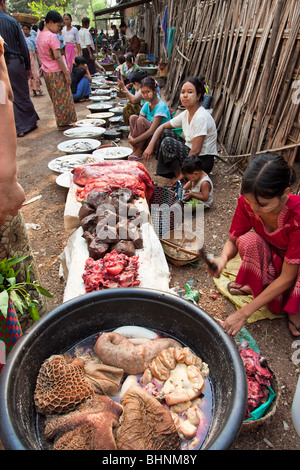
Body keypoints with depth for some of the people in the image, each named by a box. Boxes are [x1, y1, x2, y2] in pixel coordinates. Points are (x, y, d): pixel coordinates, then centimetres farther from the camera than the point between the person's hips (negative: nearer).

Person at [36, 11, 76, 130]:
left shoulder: (40, 35, 12)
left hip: (46, 71, 9)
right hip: (56, 72, -9)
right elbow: (58, 57, -20)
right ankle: (62, 123, 5)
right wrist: (66, 73, -17)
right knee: (62, 98, -1)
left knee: (56, 99, 14)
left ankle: (61, 122, 20)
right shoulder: (52, 36, -16)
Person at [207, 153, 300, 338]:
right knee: (248, 240, -31)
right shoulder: (247, 202, -25)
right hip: (270, 258, 2)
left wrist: (244, 313, -32)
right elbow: (233, 242, -13)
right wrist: (223, 258, -39)